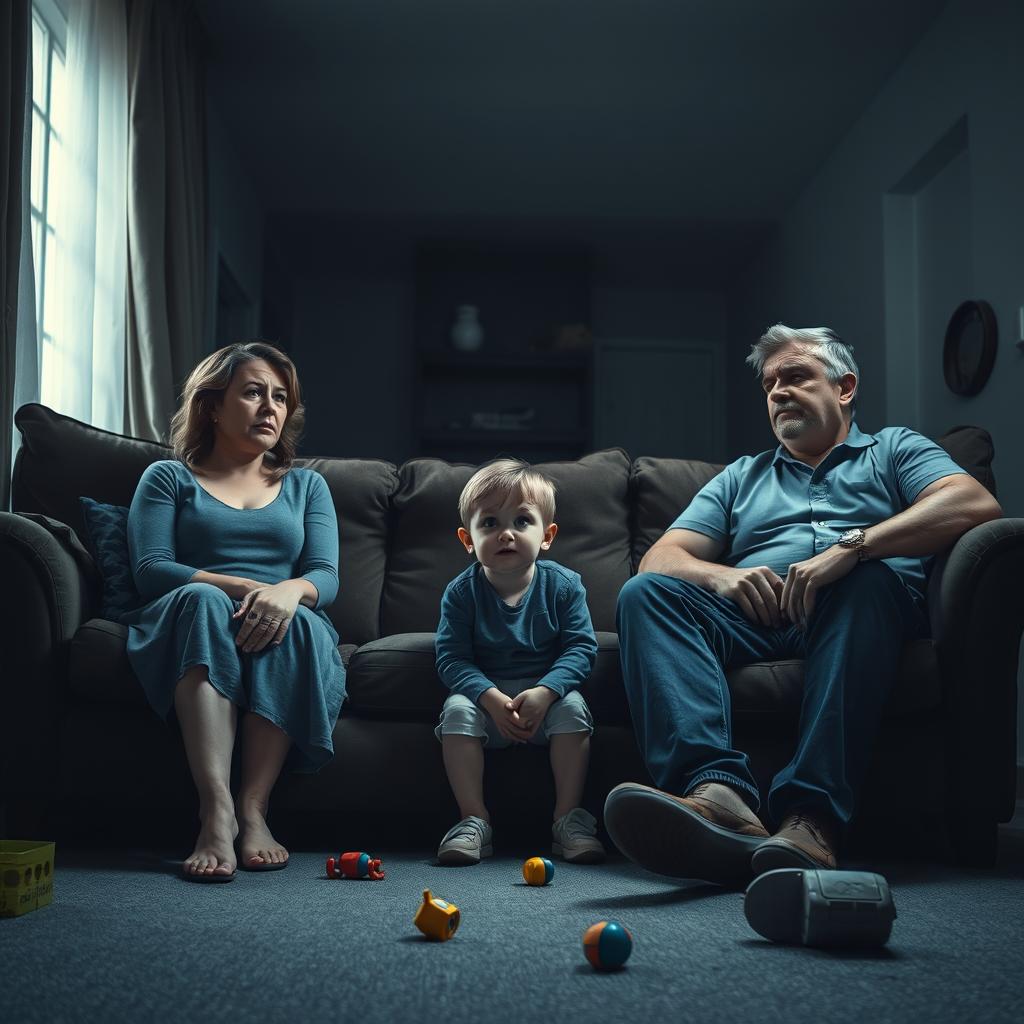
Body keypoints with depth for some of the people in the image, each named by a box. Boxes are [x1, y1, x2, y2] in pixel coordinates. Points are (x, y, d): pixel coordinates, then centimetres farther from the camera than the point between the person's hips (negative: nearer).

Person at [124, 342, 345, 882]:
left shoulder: (307, 486, 24)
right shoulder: (168, 478, 17)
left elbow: (325, 576, 7)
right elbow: (151, 569, -1)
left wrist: (289, 591, -19)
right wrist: (243, 587, -18)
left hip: (286, 637, 2)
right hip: (188, 632, -1)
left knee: (297, 619, -34)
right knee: (202, 600, -37)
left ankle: (253, 807, -39)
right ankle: (216, 809, -48)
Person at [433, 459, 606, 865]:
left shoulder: (563, 585, -7)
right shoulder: (461, 592, -8)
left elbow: (581, 648, -10)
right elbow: (451, 658, -12)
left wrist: (544, 692, -26)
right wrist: (491, 698, -28)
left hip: (546, 693, 0)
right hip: (485, 694, 0)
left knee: (572, 707, -28)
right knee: (456, 710, -27)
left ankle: (569, 817, -18)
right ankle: (474, 819, -21)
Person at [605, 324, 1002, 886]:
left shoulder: (894, 450, 24)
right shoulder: (740, 477, 33)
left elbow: (975, 503, 0)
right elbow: (660, 559, 18)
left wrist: (850, 546, -16)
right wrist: (720, 575, -8)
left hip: (848, 615, -2)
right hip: (754, 619, 3)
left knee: (869, 578, -36)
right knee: (644, 593, -23)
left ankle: (811, 819, -49)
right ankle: (716, 792, -48)